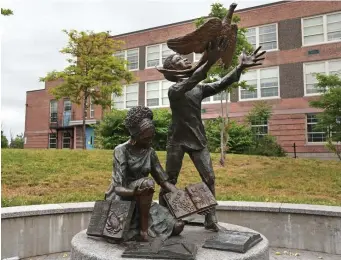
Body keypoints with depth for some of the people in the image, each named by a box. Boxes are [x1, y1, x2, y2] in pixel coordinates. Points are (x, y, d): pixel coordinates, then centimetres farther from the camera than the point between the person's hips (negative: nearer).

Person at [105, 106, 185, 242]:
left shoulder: (150, 152, 2)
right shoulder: (121, 150, -16)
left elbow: (164, 181, 2)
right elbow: (118, 188, -23)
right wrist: (135, 192, -45)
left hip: (140, 201, 6)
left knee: (177, 226, -10)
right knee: (147, 182, -34)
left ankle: (133, 228, 7)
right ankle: (143, 229, -19)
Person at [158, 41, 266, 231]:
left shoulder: (200, 88, 10)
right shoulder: (174, 90, -10)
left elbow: (220, 85, -3)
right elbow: (189, 83, -31)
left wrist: (240, 67, -17)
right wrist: (210, 62, -45)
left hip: (198, 140, 6)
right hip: (178, 140, -5)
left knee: (209, 179, 0)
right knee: (169, 182, 3)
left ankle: (211, 221, 9)